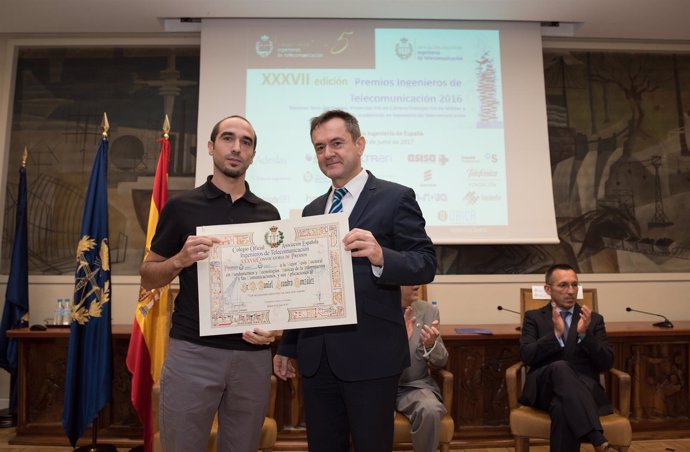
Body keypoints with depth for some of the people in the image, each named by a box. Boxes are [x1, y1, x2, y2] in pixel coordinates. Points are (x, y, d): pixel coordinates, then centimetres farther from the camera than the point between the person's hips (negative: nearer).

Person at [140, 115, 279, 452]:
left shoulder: (268, 214, 8)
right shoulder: (181, 206, 1)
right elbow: (148, 277, 4)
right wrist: (180, 260, -16)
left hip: (253, 353, 3)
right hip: (192, 350, -2)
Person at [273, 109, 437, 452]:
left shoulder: (396, 197, -4)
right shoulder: (312, 210, 13)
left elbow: (426, 264, -10)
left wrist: (381, 256, -30)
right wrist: (287, 346, 15)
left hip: (370, 355, -5)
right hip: (315, 356, 5)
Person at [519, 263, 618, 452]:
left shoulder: (594, 320, 16)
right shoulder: (534, 317, 13)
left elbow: (607, 363, 6)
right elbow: (526, 356, -2)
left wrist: (584, 334, -11)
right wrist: (556, 334, -15)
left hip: (583, 389, 0)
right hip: (544, 388, 0)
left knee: (562, 408, -39)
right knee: (560, 367, -38)